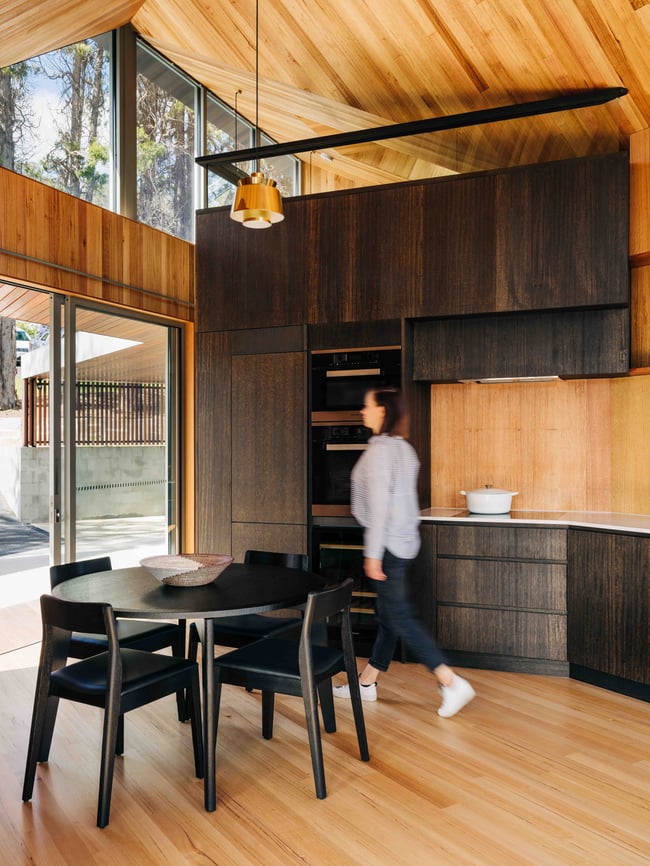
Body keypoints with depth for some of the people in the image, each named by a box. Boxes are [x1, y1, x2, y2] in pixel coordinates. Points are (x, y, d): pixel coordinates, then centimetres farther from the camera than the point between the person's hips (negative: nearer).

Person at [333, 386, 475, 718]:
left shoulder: (380, 449, -16)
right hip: (405, 539, 10)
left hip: (388, 542, -10)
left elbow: (379, 504, -21)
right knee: (387, 613, 14)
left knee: (399, 617, -4)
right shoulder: (404, 448, 11)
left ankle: (452, 683, -4)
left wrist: (373, 553, -19)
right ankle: (366, 682, 26)